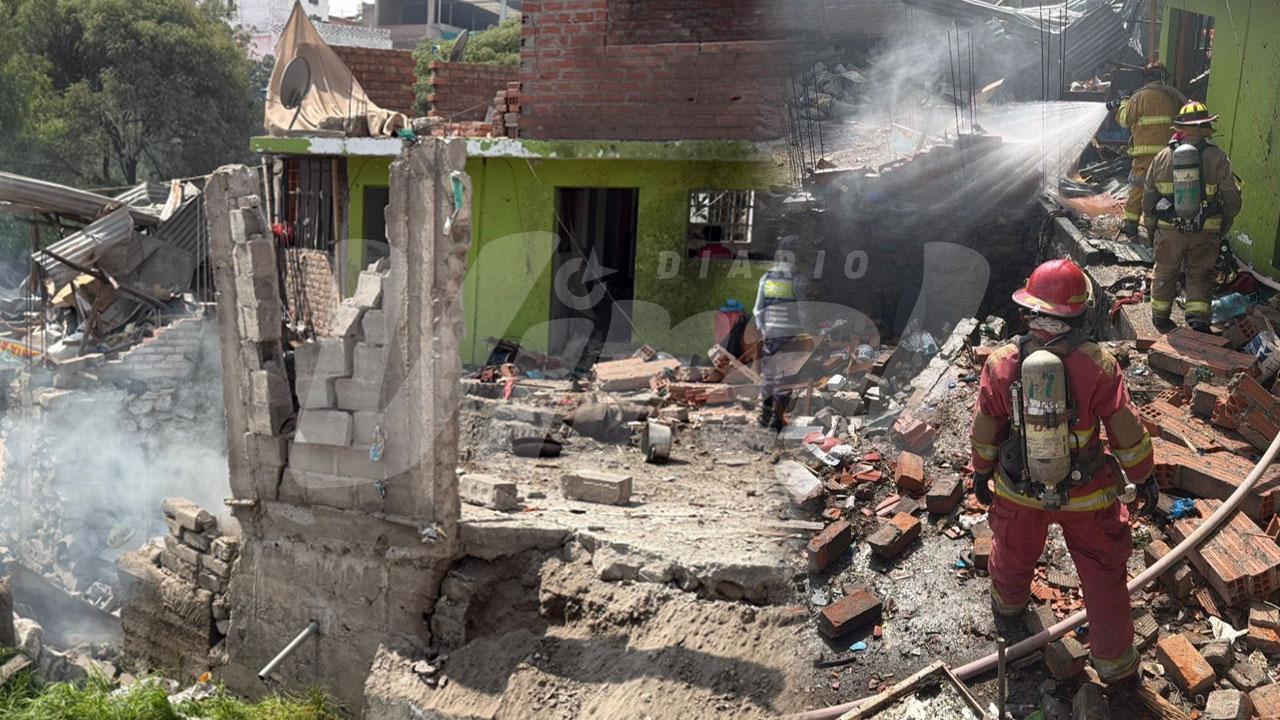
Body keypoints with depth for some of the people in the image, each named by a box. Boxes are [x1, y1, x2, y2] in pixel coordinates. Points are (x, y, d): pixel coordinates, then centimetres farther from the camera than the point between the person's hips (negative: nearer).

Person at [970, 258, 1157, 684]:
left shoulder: (1001, 364, -15)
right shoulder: (1098, 364, -21)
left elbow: (985, 430, -3)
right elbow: (1127, 431, -12)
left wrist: (981, 472, 13)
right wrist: (1144, 477, 4)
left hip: (1018, 490, 2)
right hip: (1087, 496, -2)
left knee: (1014, 552, 28)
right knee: (1103, 573, 16)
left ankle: (1008, 603, 57)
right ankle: (1114, 662, 29)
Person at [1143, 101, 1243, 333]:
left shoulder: (1162, 157, -1)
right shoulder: (1217, 157, -7)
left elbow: (1148, 200, 4)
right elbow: (1233, 200, -5)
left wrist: (1150, 227, 17)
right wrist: (1224, 226, 11)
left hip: (1169, 230, 1)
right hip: (1205, 232, -1)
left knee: (1166, 273, 18)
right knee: (1200, 275, 13)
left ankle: (1160, 317, 29)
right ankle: (1198, 317, 3)